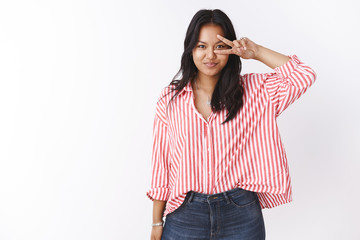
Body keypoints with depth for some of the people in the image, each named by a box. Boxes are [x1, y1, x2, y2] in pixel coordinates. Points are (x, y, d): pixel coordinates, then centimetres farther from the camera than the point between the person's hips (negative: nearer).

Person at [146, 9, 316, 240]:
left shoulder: (251, 90, 0)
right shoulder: (170, 100, -1)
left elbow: (304, 76, -7)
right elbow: (161, 163, 1)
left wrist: (256, 52, -10)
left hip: (240, 214, 1)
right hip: (185, 214, 0)